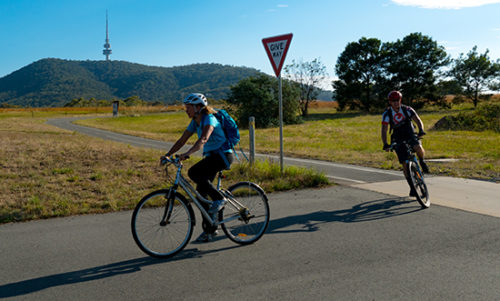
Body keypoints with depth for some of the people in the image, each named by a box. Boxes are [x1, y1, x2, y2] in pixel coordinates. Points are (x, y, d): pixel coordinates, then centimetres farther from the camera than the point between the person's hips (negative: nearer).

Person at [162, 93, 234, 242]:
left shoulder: (209, 119, -18)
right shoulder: (195, 122, 8)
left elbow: (203, 139, -35)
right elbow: (182, 140, 8)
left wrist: (188, 153, -47)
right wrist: (168, 154, -3)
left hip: (223, 155, -9)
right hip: (211, 156, 9)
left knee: (193, 172, -28)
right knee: (200, 192, 4)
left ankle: (219, 199, -14)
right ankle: (210, 230, 14)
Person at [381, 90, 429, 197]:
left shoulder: (407, 109, -9)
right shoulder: (387, 114, -11)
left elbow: (418, 120, -17)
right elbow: (384, 130, -18)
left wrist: (421, 130, -39)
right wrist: (385, 144, -33)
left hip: (410, 136, 0)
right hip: (398, 139, 0)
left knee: (418, 148, -34)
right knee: (405, 164, -6)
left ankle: (422, 161, 1)